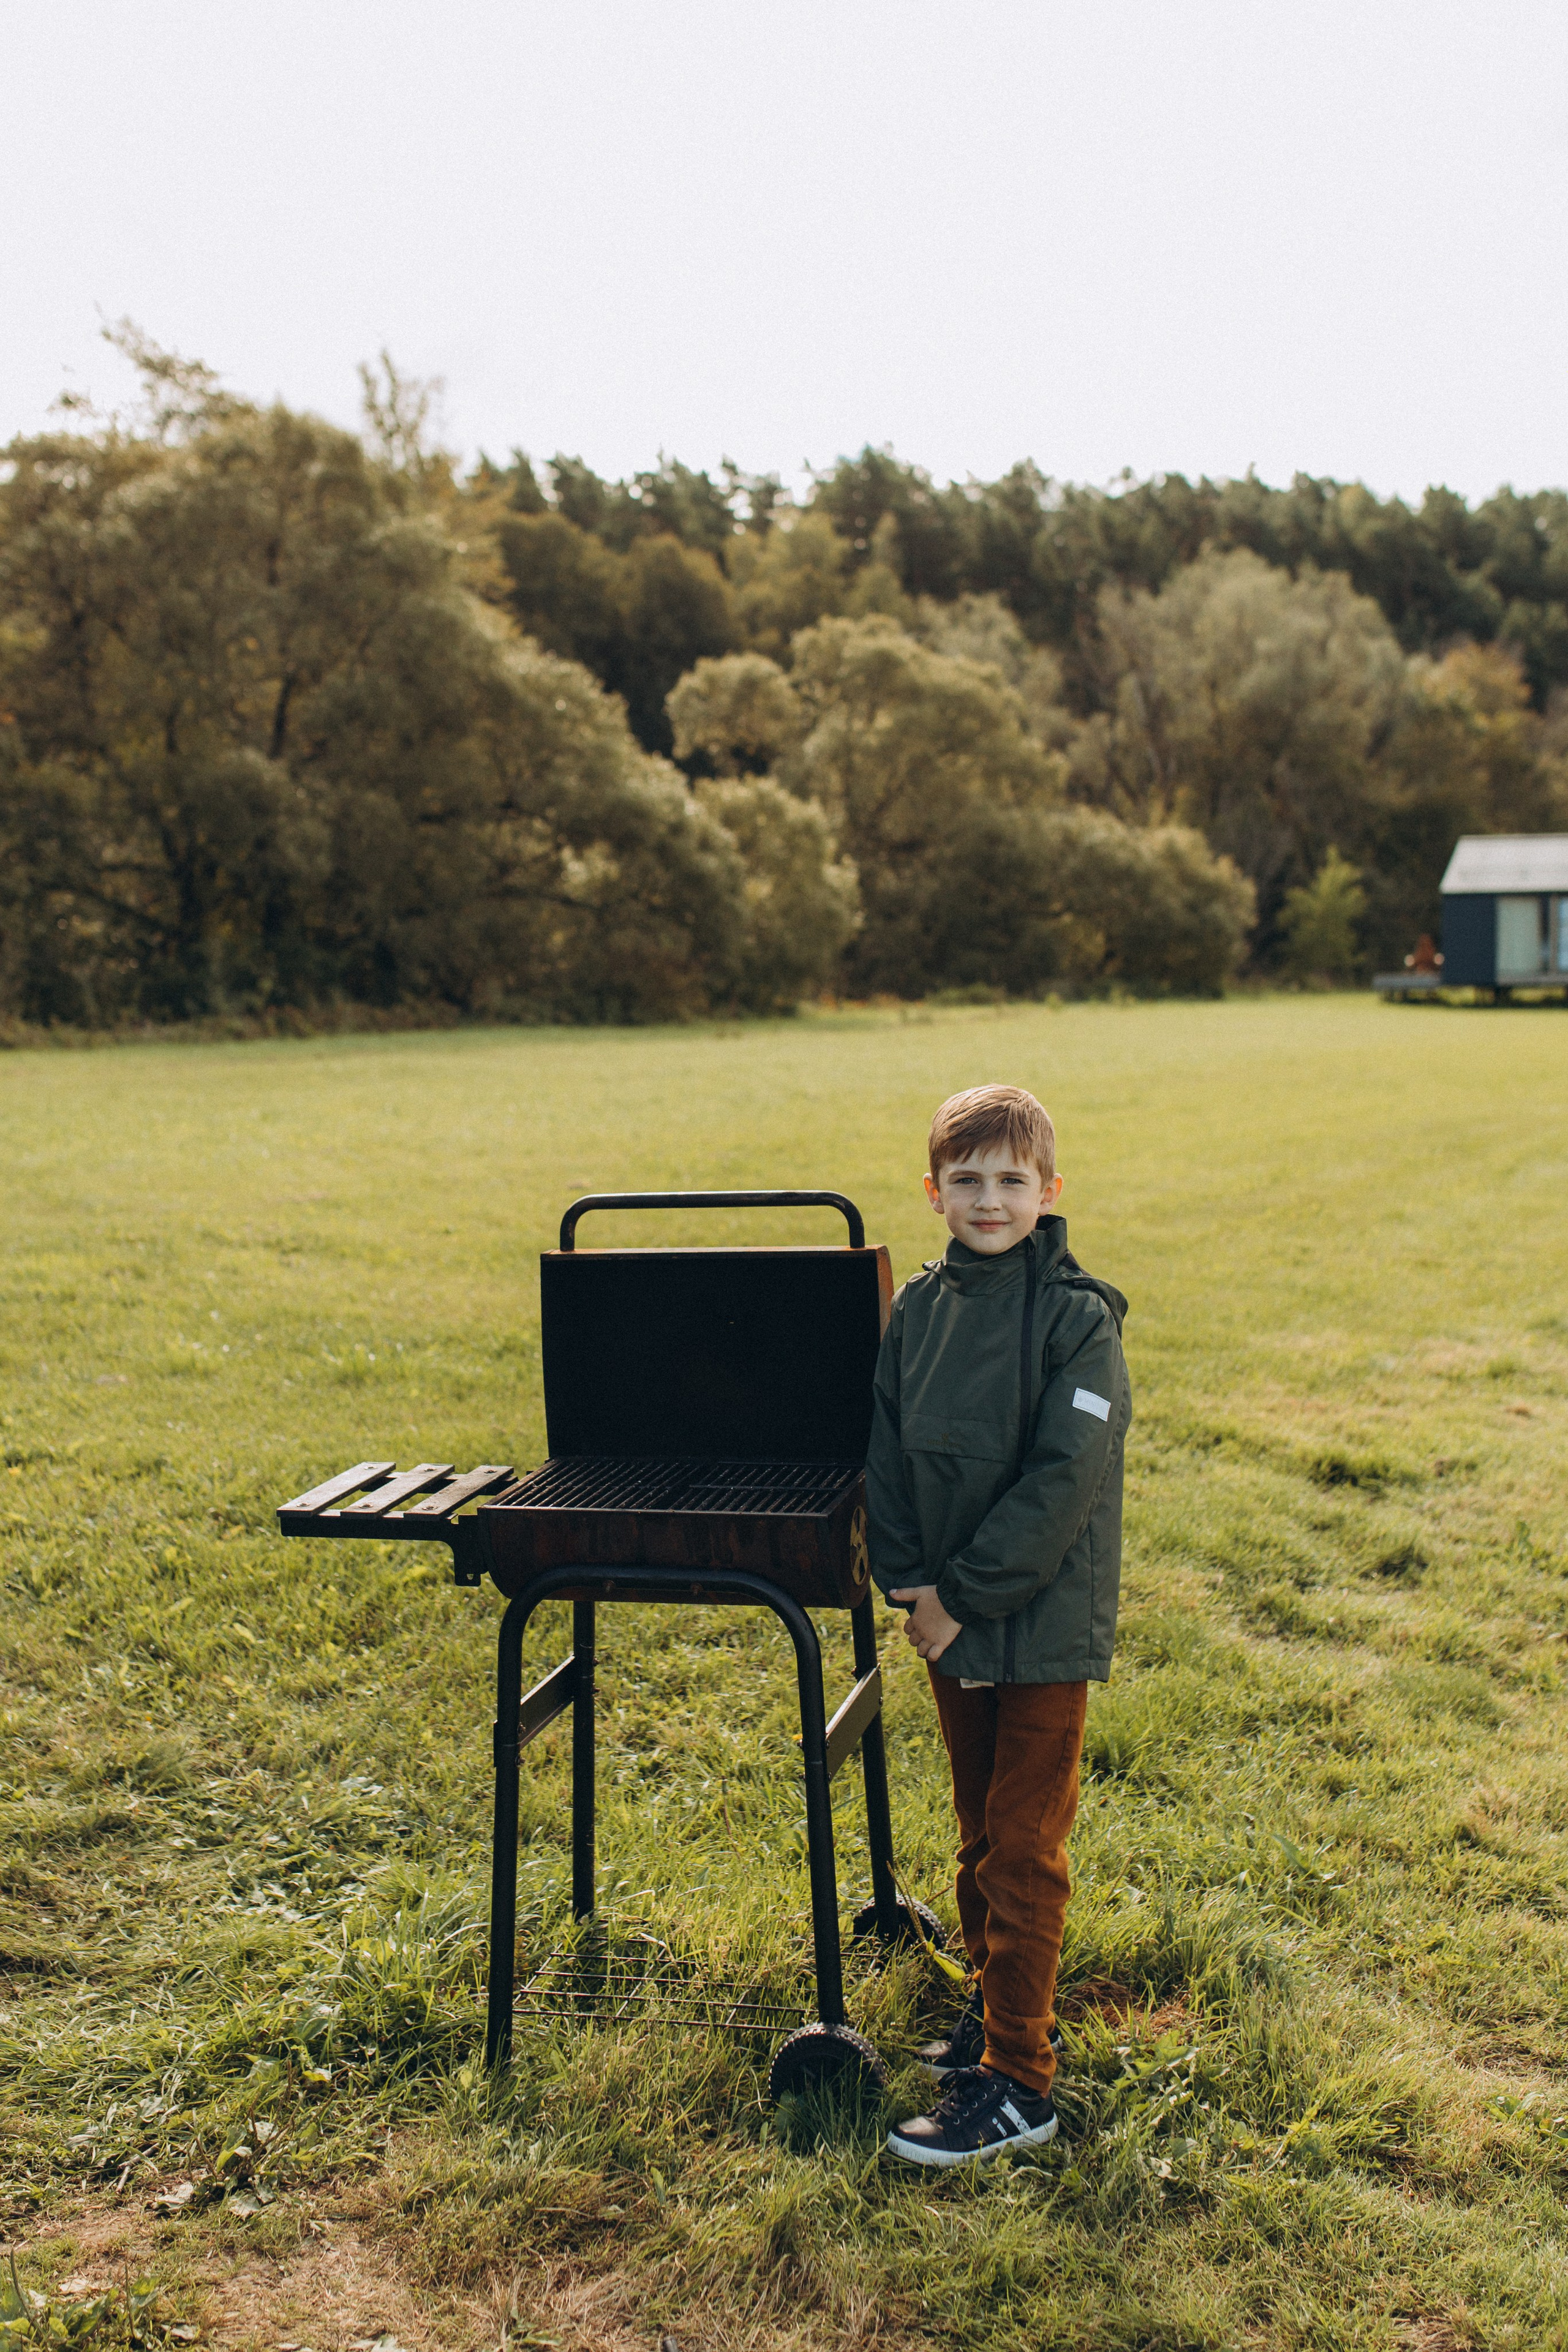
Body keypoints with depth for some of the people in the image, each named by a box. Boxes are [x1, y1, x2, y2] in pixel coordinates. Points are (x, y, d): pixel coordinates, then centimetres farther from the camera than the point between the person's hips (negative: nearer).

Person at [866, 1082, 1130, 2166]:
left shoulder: (1080, 1316, -14)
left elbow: (1066, 1479, -19)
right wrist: (910, 1584, -5)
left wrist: (965, 1595, -17)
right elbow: (888, 1453, 6)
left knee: (1025, 1847, 1)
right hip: (950, 1621, 6)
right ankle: (1004, 2006, 37)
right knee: (982, 1833, 19)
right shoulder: (919, 1307, 3)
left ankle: (1017, 2083, 11)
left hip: (1041, 1624, -6)